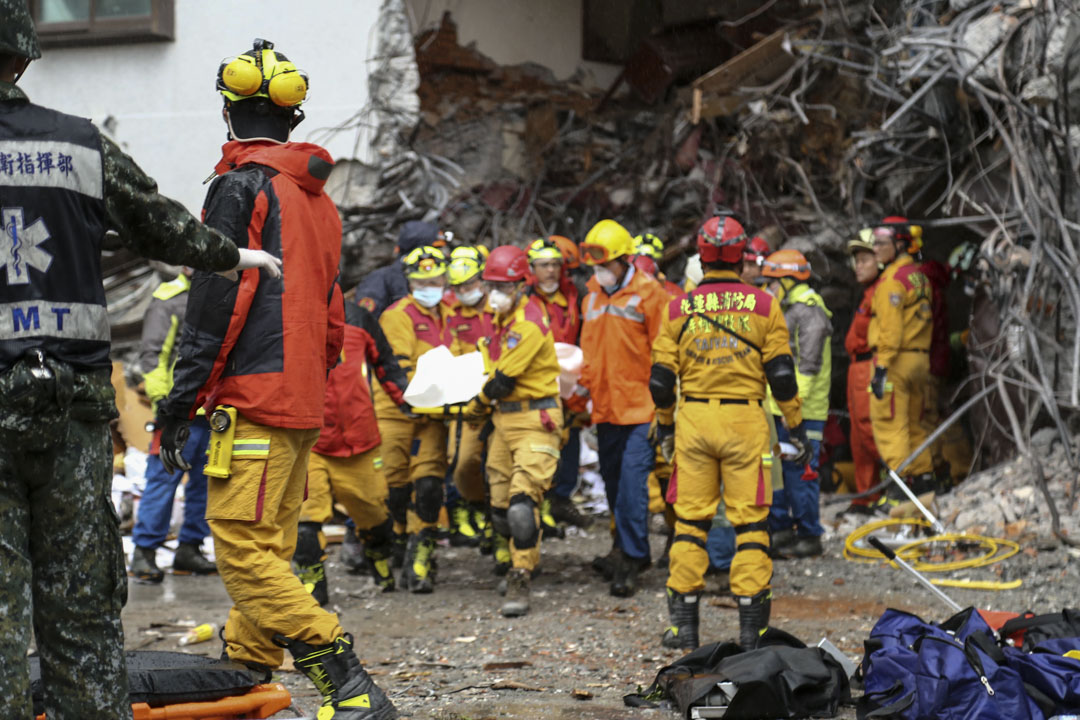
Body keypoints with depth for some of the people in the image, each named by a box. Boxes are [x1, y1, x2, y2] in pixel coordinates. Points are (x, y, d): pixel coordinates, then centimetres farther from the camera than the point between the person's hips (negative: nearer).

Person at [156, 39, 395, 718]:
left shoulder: (242, 185, -7)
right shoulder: (318, 198, 19)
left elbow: (216, 301, -13)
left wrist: (181, 400, -11)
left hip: (254, 395, -9)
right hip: (304, 404, 9)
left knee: (244, 548, -12)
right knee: (271, 547, 12)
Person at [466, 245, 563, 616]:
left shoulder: (529, 324, -17)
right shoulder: (503, 318, 12)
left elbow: (504, 379, -17)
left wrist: (476, 405, -2)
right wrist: (487, 405, 9)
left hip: (534, 420, -9)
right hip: (504, 418, 9)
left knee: (522, 500, -17)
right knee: (500, 506, 10)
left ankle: (520, 582, -17)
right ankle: (522, 560, 30)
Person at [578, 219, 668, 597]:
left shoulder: (649, 294, -7)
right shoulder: (593, 296, 13)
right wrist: (584, 385, 16)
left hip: (639, 408, -7)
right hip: (605, 407, 7)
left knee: (632, 481, -11)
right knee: (613, 482, 13)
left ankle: (631, 557, -8)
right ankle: (628, 548, 25)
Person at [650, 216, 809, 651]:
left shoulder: (678, 309, 3)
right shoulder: (764, 306, 0)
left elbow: (661, 380, 4)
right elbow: (781, 374, -2)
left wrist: (666, 427, 18)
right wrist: (796, 427, 7)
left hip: (694, 419, 1)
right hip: (745, 420, -1)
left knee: (690, 521, 8)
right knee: (750, 522, 3)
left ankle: (684, 624, 9)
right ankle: (751, 626, 3)